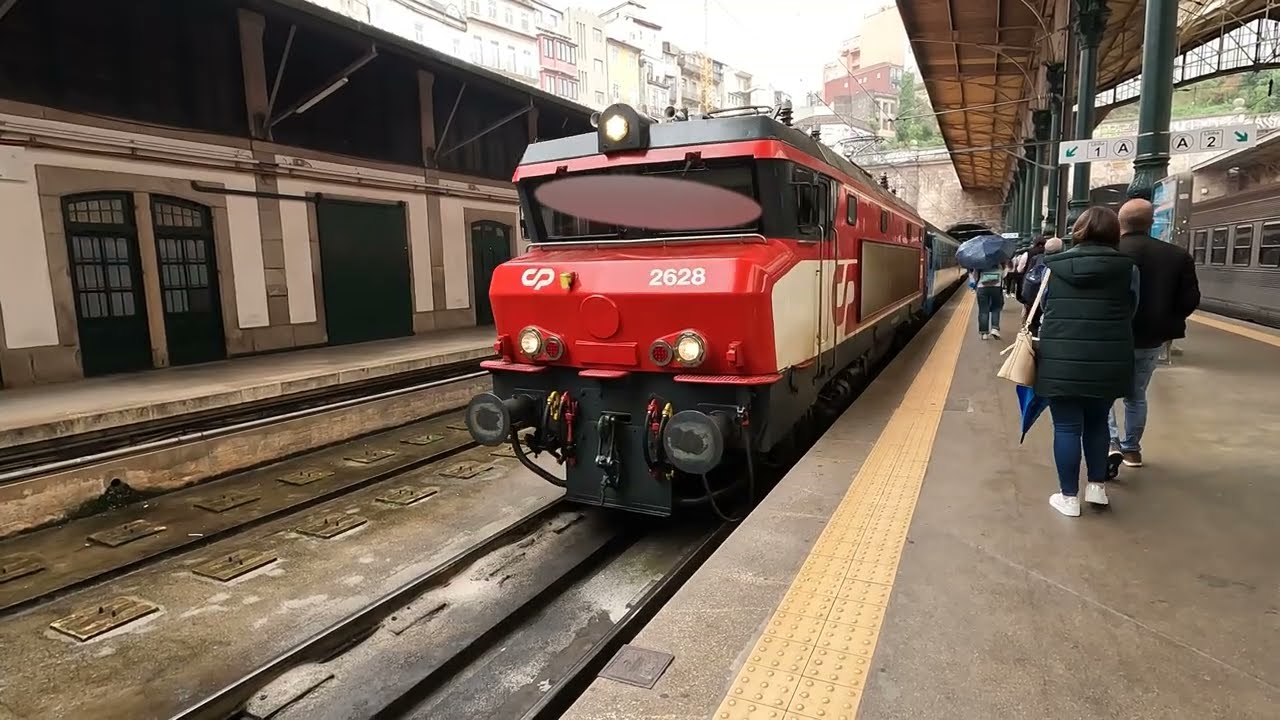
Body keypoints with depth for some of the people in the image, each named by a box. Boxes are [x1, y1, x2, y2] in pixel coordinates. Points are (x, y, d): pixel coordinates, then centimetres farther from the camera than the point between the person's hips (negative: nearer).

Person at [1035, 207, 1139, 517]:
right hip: (1108, 362, 1)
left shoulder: (1053, 265, 1)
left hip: (1061, 360, -1)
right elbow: (1131, 311, 8)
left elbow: (1042, 308, 10)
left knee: (1066, 427, 6)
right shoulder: (1127, 267, 0)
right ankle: (1097, 486, 29)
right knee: (1097, 422, 20)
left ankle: (1069, 497, 14)